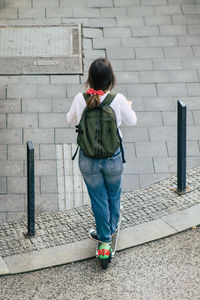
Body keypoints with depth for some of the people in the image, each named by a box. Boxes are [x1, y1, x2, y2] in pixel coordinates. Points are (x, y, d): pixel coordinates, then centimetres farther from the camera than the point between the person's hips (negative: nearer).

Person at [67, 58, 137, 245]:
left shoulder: (80, 99, -16)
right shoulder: (118, 100, -19)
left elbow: (71, 120, 4)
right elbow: (131, 122, -2)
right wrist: (129, 107, 19)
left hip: (88, 159, 0)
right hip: (113, 158, 0)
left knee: (98, 197, 20)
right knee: (114, 194, 27)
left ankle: (104, 235, 36)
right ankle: (112, 228, 48)